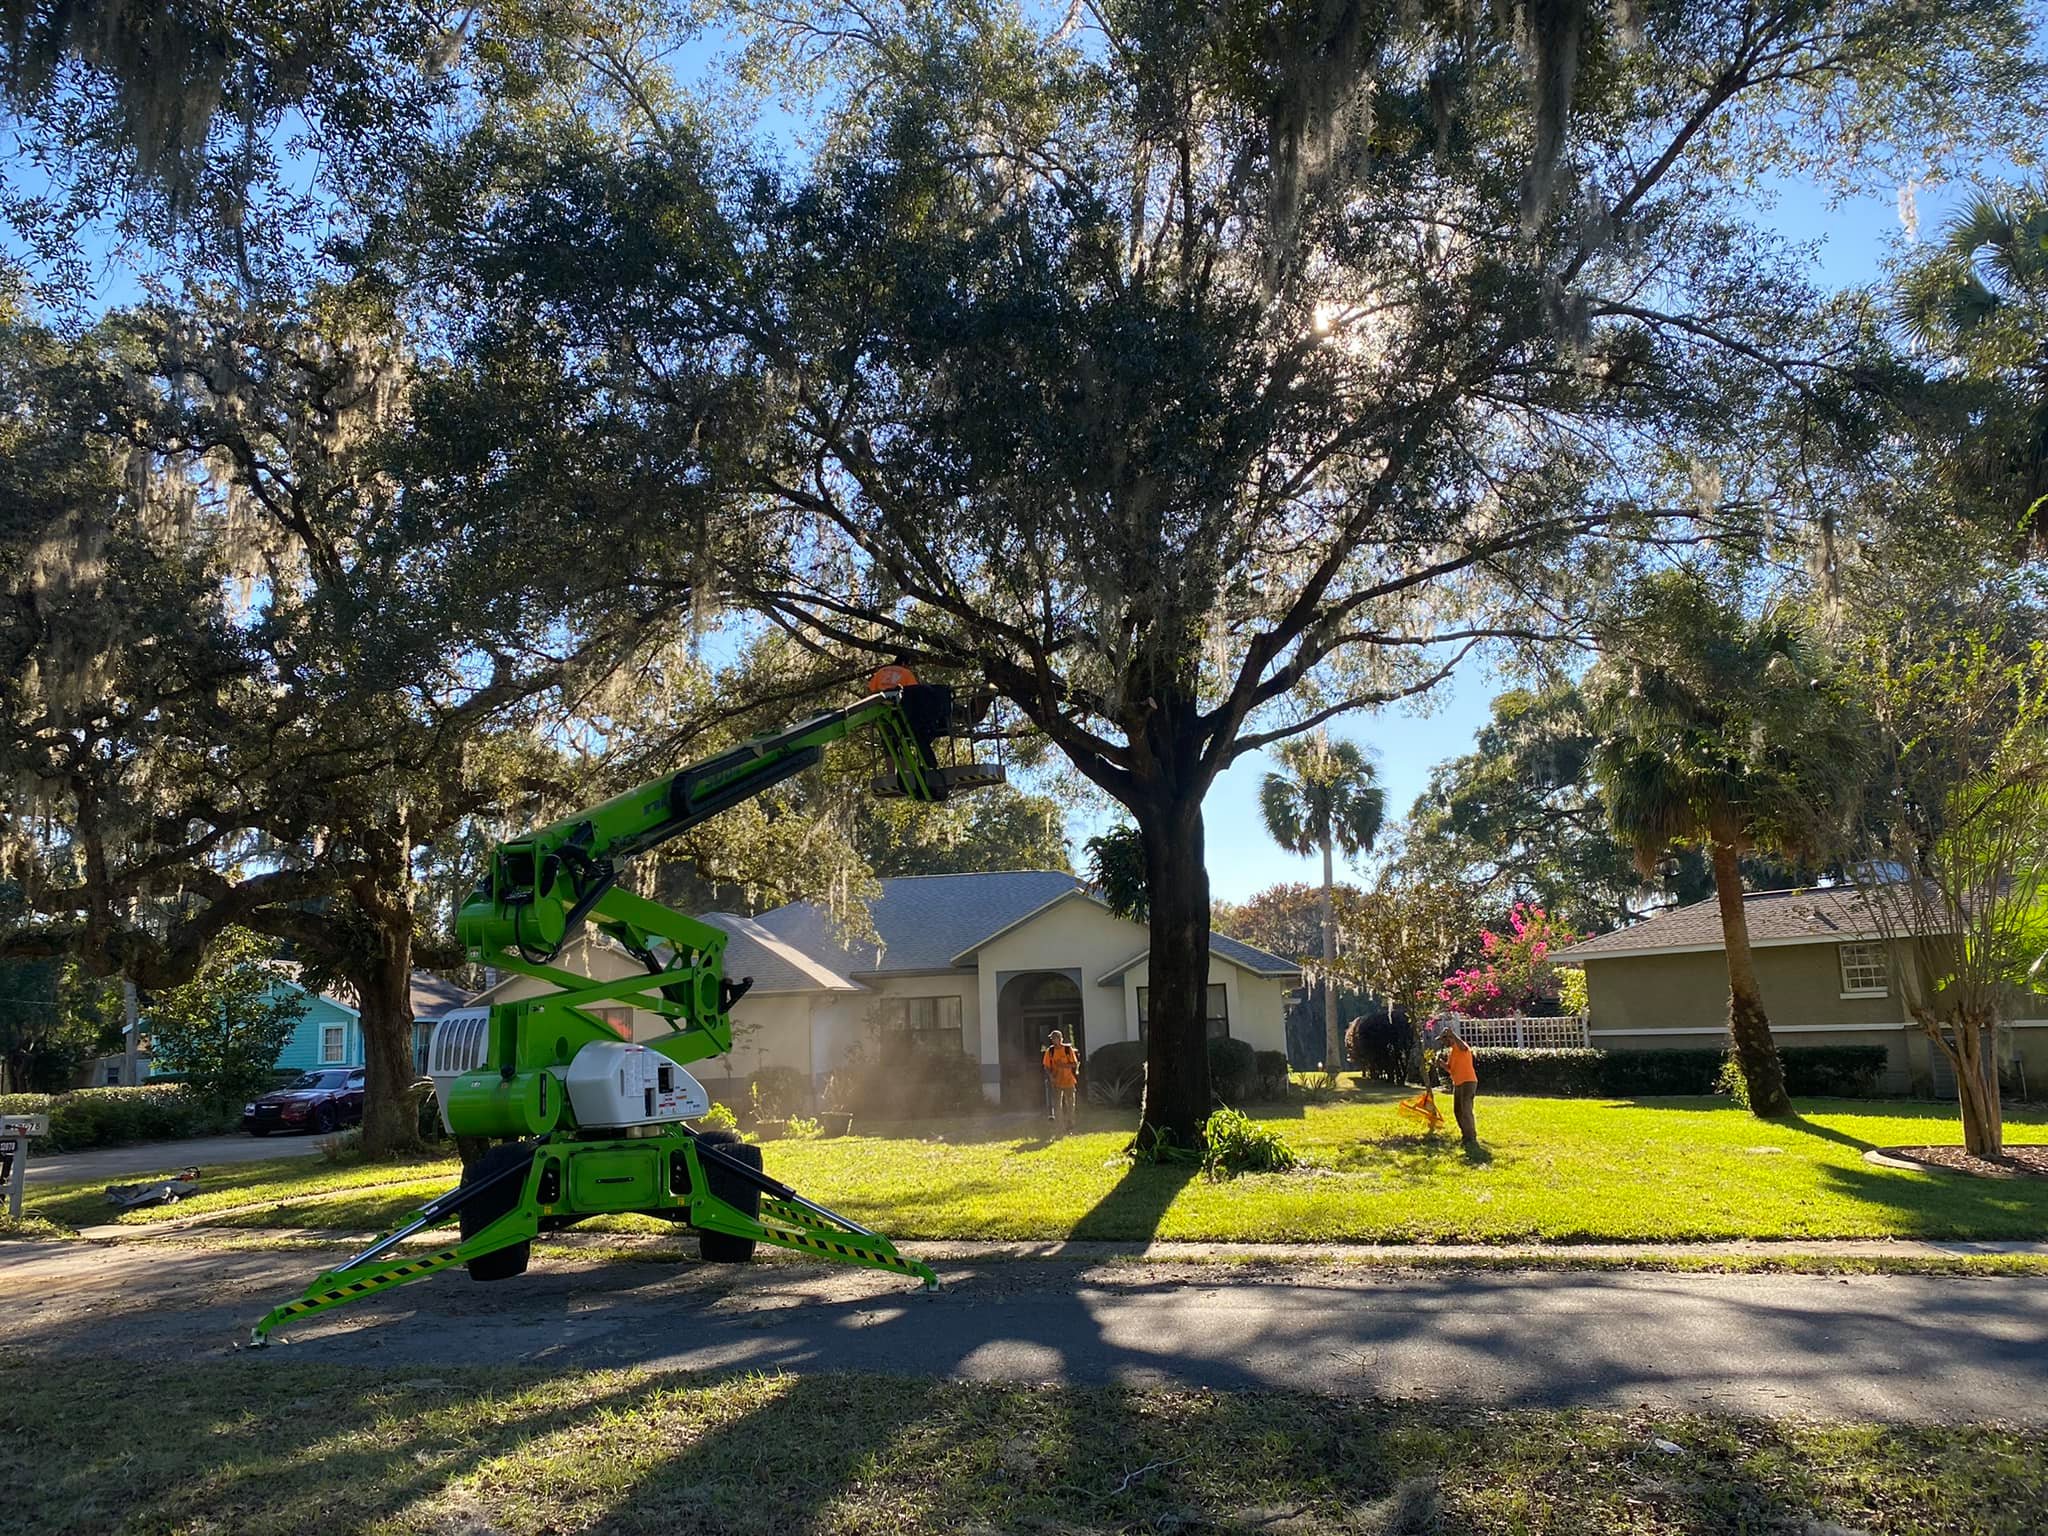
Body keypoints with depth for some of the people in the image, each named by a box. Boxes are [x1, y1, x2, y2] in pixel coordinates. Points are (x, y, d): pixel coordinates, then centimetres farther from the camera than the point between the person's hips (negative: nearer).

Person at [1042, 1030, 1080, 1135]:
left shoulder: (1068, 1049, -6)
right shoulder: (1050, 1051, -1)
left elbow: (1074, 1064, -6)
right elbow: (1046, 1066, 2)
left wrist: (1063, 1065, -20)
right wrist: (1050, 1075, -15)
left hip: (1069, 1081, -1)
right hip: (1056, 1082, 1)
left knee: (1069, 1105, 9)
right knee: (1057, 1106, -4)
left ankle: (1070, 1127, 24)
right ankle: (1061, 1129, 1)